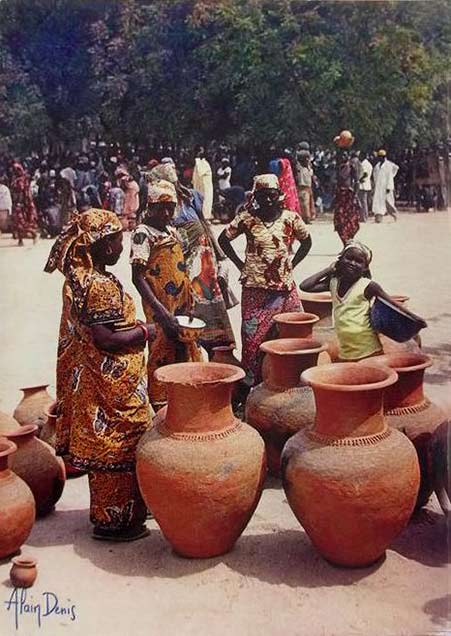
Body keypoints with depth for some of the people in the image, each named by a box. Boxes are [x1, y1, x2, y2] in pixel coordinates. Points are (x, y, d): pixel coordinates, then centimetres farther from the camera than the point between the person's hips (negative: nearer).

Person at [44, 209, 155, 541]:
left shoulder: (77, 278, 5)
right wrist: (145, 332, -13)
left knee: (101, 448, 21)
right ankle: (114, 520, 16)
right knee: (117, 450, 4)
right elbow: (106, 341, -26)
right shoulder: (102, 285, -24)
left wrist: (134, 326, 11)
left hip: (89, 382, 10)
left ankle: (105, 510, 35)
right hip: (111, 387, -10)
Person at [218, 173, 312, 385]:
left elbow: (306, 241, 15)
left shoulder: (290, 218, 0)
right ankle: (252, 383, 13)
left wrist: (291, 264, 6)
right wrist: (240, 264, 3)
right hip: (255, 290, -1)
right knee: (253, 340, 2)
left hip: (285, 289, 2)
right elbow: (223, 239, 8)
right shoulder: (247, 218, -3)